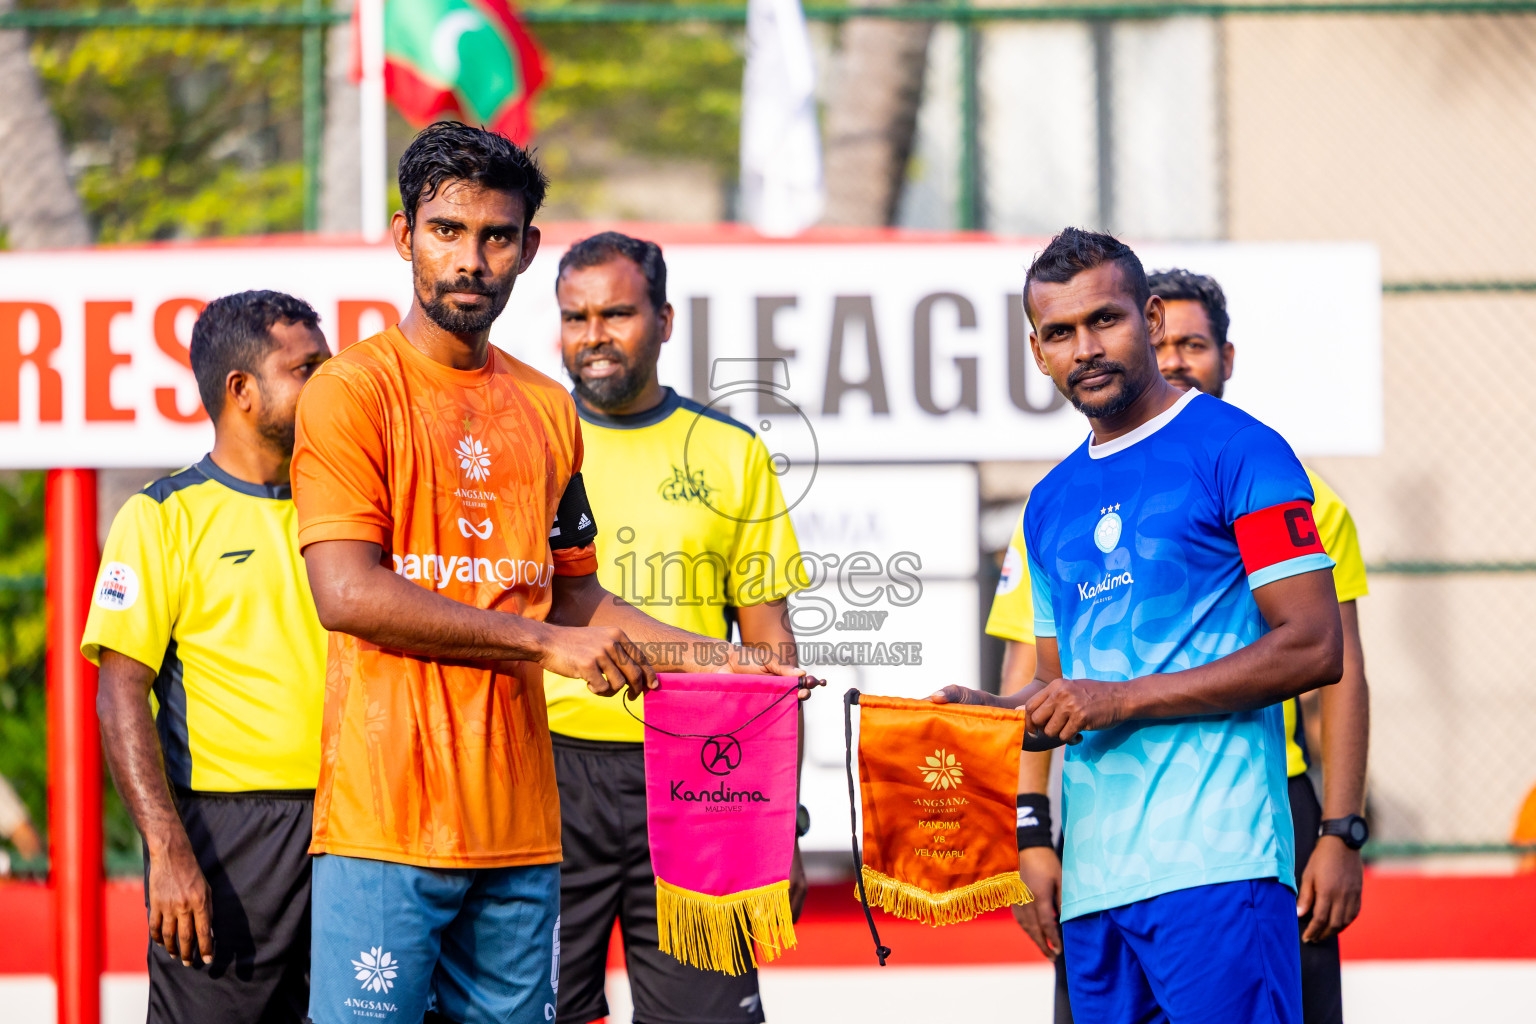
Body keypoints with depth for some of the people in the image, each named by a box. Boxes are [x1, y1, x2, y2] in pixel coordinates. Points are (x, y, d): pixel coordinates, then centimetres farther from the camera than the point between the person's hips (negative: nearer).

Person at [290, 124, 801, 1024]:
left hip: (519, 824, 6)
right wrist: (547, 641, -12)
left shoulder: (547, 411, 16)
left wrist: (705, 658, 13)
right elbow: (348, 594, -14)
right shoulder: (353, 391, -3)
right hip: (387, 816, -6)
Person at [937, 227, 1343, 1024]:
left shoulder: (1238, 452, -2)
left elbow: (1315, 648, -9)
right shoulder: (1052, 504, 20)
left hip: (1216, 860, -7)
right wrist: (988, 714, 4)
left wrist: (1123, 698, -11)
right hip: (1093, 873, 7)